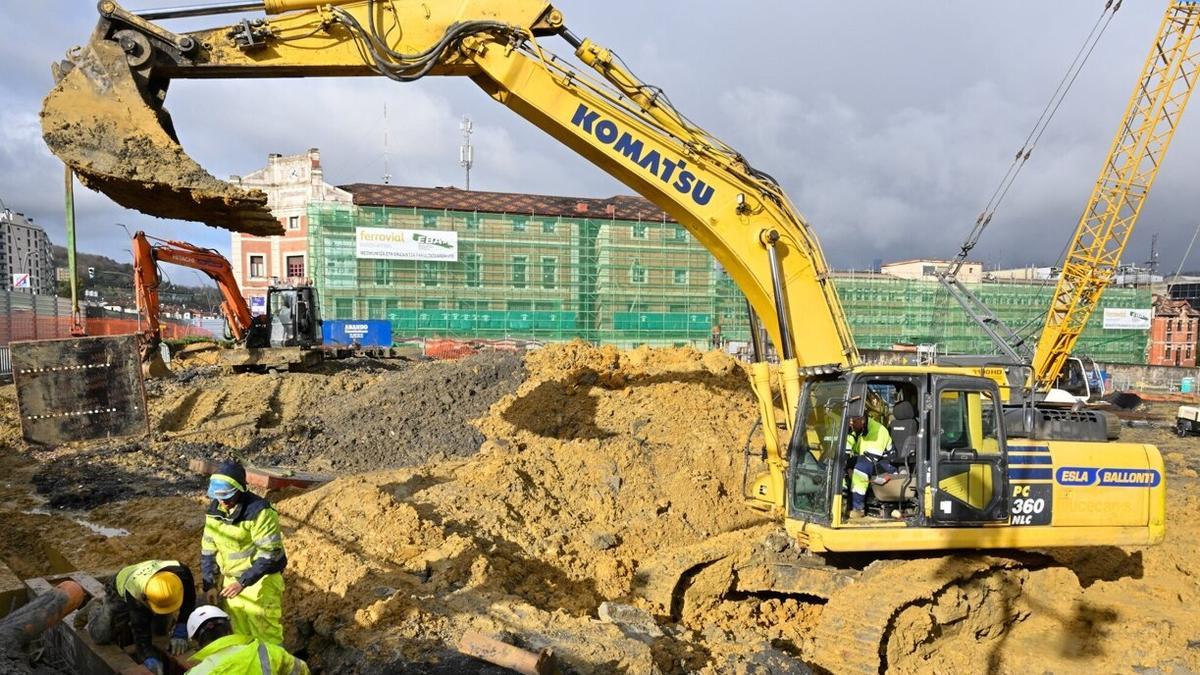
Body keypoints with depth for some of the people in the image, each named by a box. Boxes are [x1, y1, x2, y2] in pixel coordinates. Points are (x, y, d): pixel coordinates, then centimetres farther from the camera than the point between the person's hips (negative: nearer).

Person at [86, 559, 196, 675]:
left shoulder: (181, 572, -43)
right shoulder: (135, 591, -48)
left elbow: (188, 604, -27)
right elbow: (141, 633, -44)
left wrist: (180, 631, -38)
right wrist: (149, 659, -57)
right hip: (120, 592, -3)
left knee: (160, 630, 0)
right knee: (103, 636, -5)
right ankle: (97, 609, 28)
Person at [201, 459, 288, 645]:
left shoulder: (260, 512, -23)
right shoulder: (215, 509, -2)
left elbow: (269, 554, -24)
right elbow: (208, 550, 8)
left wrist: (243, 582, -28)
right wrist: (209, 584, 3)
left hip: (260, 580, -6)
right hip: (230, 579, 6)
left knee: (266, 635, -3)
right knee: (238, 634, 16)